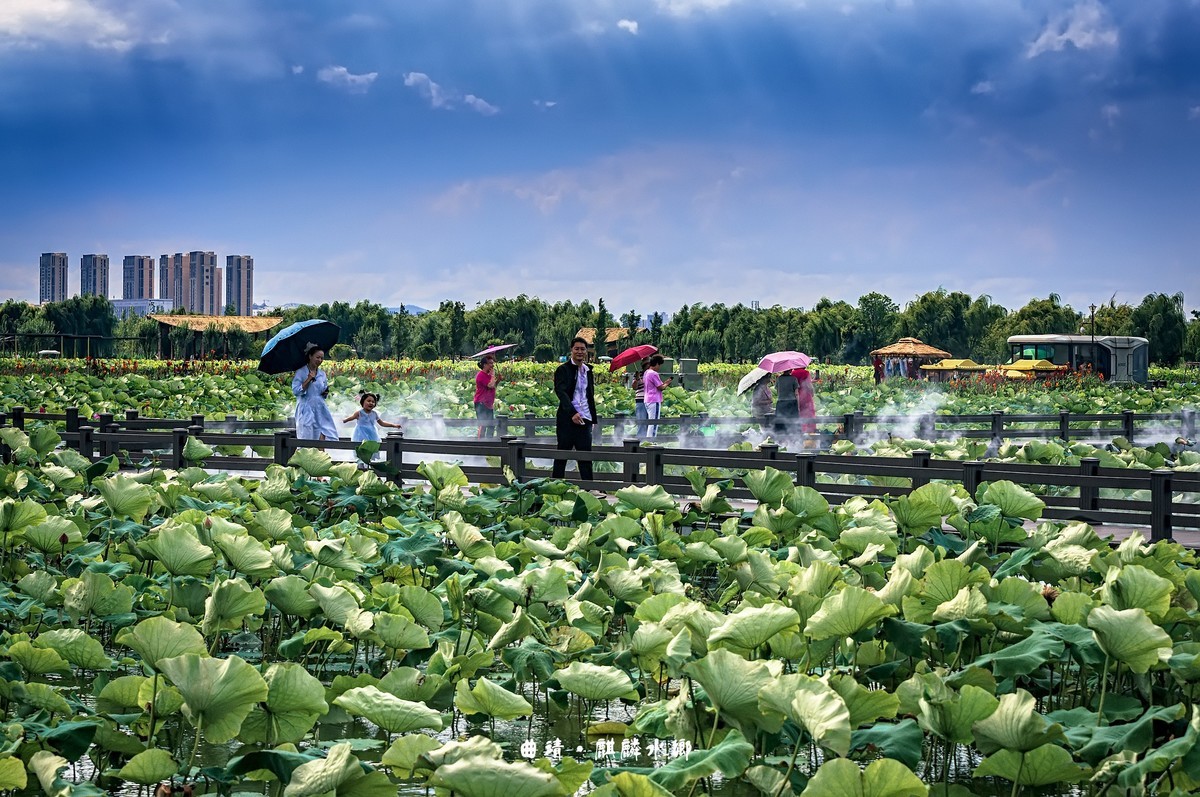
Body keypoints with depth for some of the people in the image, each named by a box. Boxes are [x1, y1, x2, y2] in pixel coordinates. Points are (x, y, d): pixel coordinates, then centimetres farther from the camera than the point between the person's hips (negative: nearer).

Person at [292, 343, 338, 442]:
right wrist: (308, 379, -15)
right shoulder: (301, 372, -3)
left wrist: (326, 392, -1)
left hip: (320, 409, 5)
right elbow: (295, 391, -11)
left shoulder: (322, 374, 13)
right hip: (306, 410, -4)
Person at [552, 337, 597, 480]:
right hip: (567, 419, -5)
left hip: (584, 420, 5)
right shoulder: (563, 370, -5)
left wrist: (592, 418, 16)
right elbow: (561, 392, -16)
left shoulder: (588, 371, 15)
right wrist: (572, 413, -27)